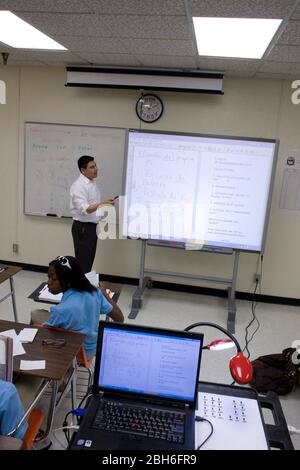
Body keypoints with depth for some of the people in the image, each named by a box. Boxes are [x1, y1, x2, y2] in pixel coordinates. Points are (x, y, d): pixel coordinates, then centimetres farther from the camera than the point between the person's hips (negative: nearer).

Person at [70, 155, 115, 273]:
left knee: (89, 262, 14)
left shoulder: (93, 183, 11)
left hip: (92, 227, 9)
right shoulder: (79, 186, -17)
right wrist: (102, 203, -40)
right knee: (82, 263, -3)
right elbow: (84, 209, -28)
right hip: (83, 228, -9)